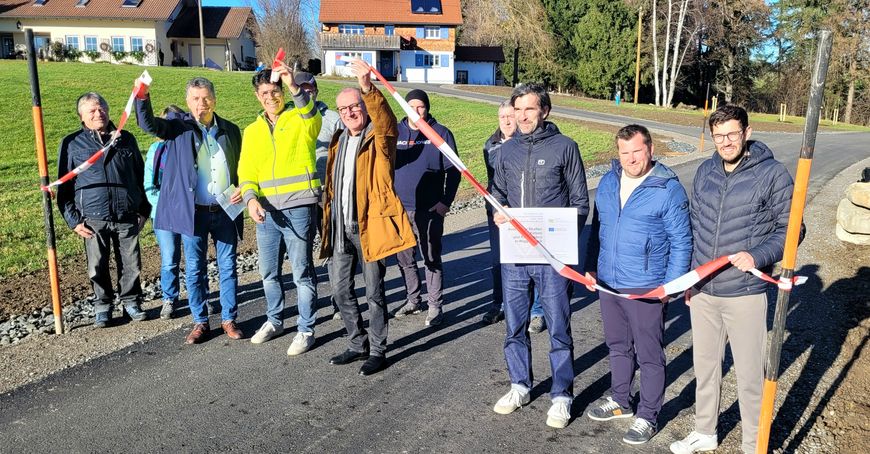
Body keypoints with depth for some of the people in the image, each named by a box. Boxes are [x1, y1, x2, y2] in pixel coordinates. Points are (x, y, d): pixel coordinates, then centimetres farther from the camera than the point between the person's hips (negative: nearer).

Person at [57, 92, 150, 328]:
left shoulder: (126, 139, 9)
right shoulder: (72, 144, 3)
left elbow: (140, 176, 14)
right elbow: (64, 186, 5)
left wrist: (144, 210, 11)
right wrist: (73, 220, -1)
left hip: (127, 218, 1)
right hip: (93, 219, -1)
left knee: (131, 264, 8)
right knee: (98, 267, 7)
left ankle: (131, 301, 26)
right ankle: (103, 306, 25)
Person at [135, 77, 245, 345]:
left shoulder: (230, 130, 9)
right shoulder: (179, 127, 2)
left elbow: (241, 168, 16)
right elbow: (148, 124, -17)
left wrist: (242, 190, -2)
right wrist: (142, 97, -34)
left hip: (226, 211, 2)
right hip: (193, 212, -2)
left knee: (228, 267, 8)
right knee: (195, 270, 6)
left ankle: (229, 319, 20)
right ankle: (200, 322, 19)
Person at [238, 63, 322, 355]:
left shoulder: (300, 119, 1)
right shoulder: (253, 130, 15)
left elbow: (313, 118, -24)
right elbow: (246, 169, 8)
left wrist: (294, 87, -39)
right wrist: (250, 197, -11)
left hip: (298, 208, -5)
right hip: (266, 210, 5)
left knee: (302, 271, 1)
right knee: (269, 272, 16)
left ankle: (306, 330, 13)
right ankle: (274, 321, 35)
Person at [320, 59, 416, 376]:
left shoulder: (379, 138, -6)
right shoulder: (339, 141, 14)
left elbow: (386, 121, -30)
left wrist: (368, 88, -45)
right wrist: (328, 220, 15)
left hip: (369, 225, -7)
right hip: (341, 228, 7)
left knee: (374, 292, 2)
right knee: (340, 290, 14)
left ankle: (378, 351, 17)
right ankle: (358, 344, 30)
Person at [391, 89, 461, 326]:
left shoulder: (441, 133, -1)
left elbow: (453, 171, -2)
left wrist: (446, 201, -10)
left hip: (430, 209, -4)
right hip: (400, 208, 4)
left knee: (431, 258, 1)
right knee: (404, 258, 13)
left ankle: (435, 305, 12)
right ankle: (413, 300, 28)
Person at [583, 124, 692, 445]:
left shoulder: (669, 189, -12)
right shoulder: (608, 182, 4)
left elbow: (681, 242, -9)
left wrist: (671, 285, -14)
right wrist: (591, 268, 11)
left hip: (646, 289, -6)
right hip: (608, 284, 6)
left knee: (649, 356, 8)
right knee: (618, 347, 20)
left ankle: (648, 417, 23)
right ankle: (620, 401, 39)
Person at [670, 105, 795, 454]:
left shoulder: (772, 174, -8)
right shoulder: (705, 172, 6)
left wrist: (758, 256, -21)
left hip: (745, 294, -5)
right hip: (702, 291, 5)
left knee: (750, 375, 5)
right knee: (704, 365, 18)